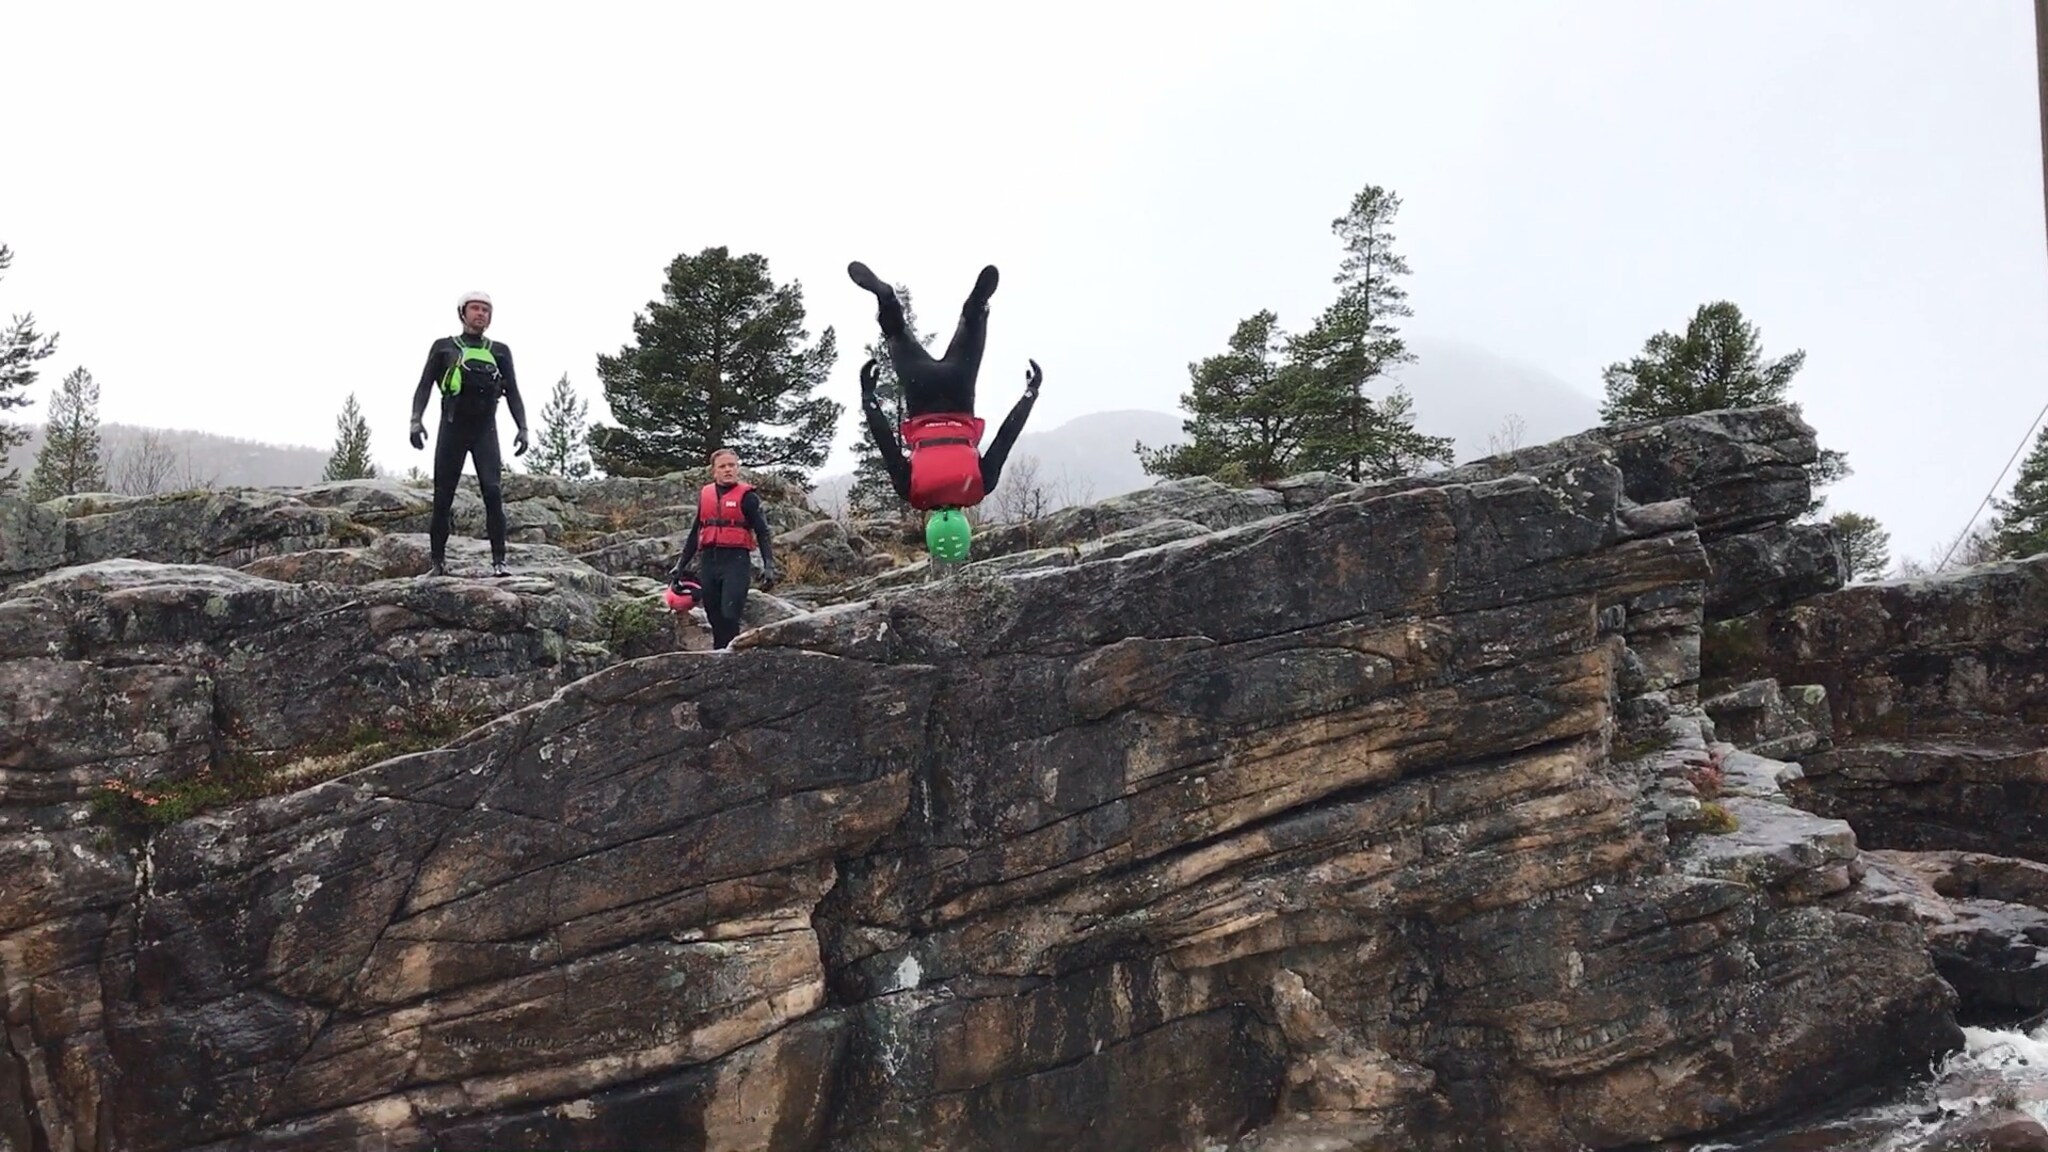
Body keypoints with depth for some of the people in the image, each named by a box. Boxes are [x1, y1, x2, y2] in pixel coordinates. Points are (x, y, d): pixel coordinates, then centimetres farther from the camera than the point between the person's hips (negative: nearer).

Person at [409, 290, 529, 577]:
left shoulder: (500, 352, 14)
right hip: (452, 428, 0)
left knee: (492, 491, -16)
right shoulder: (444, 348, 11)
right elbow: (425, 386, 7)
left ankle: (499, 560, -18)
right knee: (443, 496, -1)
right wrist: (416, 420, -7)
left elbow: (513, 394, 14)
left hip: (485, 430, 0)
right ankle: (438, 562, 6)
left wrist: (522, 428, 2)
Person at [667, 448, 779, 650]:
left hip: (736, 560, -5)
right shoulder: (705, 495, 16)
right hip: (709, 561, 5)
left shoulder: (747, 496, 1)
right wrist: (680, 565, 22)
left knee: (729, 616, -16)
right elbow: (694, 533, 24)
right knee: (715, 619, 6)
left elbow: (763, 533, -1)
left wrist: (769, 566, -12)